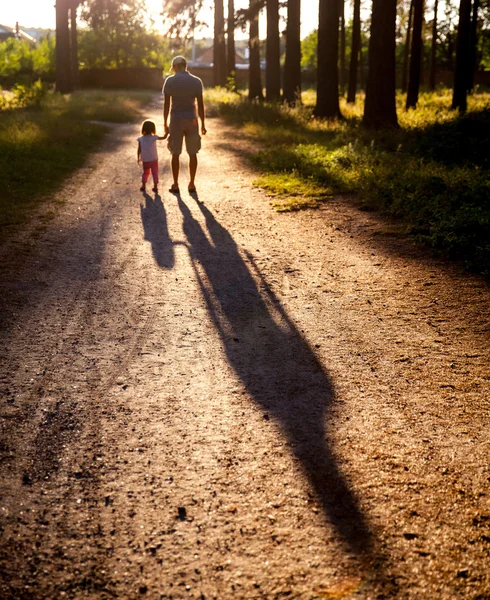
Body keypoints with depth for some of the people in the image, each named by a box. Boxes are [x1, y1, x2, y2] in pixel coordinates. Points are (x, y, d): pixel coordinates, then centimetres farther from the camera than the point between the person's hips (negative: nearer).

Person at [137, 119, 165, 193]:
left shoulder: (141, 139, -7)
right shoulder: (154, 138, -12)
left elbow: (139, 150, -3)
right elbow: (164, 138, -1)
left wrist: (138, 158, 9)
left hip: (145, 160, 2)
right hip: (154, 159, -2)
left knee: (145, 172, 19)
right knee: (155, 173, 9)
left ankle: (143, 186, 16)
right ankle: (155, 187, 7)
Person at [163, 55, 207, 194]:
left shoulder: (170, 81, -4)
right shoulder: (196, 81, 0)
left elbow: (166, 104, -4)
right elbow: (200, 104, 0)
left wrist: (165, 124, 3)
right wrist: (202, 124, 7)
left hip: (176, 120, -1)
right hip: (192, 120, 1)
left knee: (175, 154, 6)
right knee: (192, 154, 9)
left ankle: (175, 185, 9)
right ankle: (192, 184, 11)